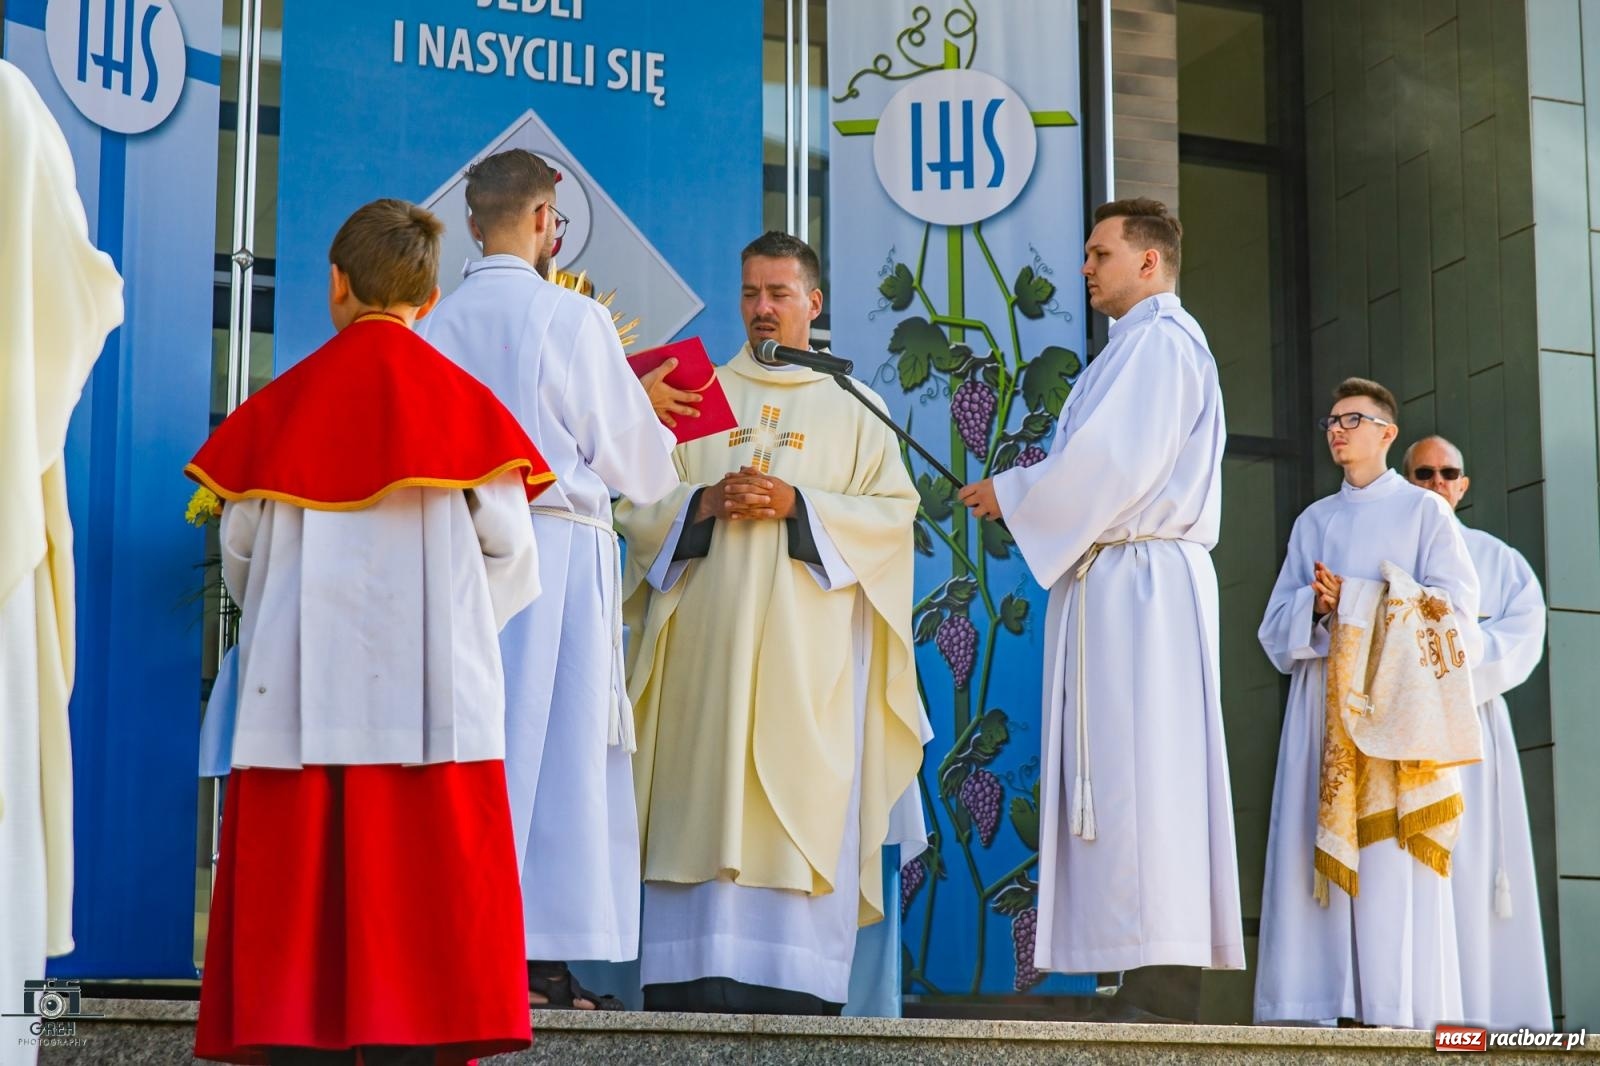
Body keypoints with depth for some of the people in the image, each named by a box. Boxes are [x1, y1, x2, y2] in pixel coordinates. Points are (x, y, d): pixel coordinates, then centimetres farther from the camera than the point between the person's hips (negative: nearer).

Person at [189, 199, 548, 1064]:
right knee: (419, 896, -1)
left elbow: (240, 549, 8)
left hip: (299, 694, 1)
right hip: (430, 696, -1)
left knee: (297, 892, 3)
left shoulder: (280, 404, 5)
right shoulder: (462, 402, 1)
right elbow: (509, 550, 2)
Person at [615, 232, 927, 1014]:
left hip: (806, 646, -1)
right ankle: (693, 981, -6)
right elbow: (637, 504, 9)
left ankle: (794, 981, -9)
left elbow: (894, 511, 2)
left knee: (803, 814, -8)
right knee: (702, 803, -5)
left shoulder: (852, 408, 13)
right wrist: (705, 502, -10)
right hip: (705, 639, 1)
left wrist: (797, 504, -11)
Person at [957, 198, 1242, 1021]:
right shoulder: (1150, 344, 26)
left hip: (1135, 583, -10)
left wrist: (1012, 494, -5)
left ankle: (1163, 987, -16)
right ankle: (1161, 982, 4)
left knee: (1139, 769, -13)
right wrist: (1029, 492, 10)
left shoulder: (1158, 341, -5)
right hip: (1122, 584, 10)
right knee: (1127, 774, 5)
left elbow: (1114, 460, -17)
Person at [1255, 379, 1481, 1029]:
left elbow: (1453, 615, -2)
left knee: (1391, 852, -11)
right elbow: (1277, 628, 14)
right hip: (1321, 697, 4)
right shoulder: (1313, 522, 21)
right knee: (1317, 847, -6)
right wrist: (1317, 607, -8)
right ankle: (1322, 1004, -7)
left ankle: (1399, 1008, -12)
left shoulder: (1425, 510, 9)